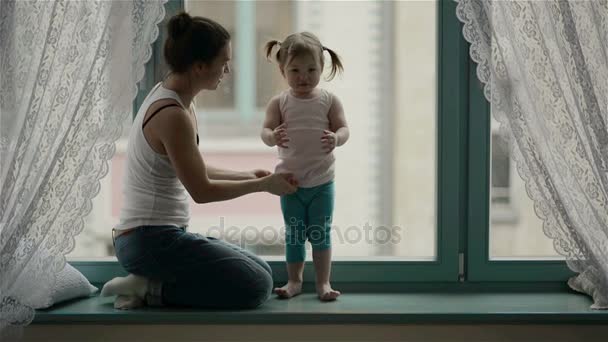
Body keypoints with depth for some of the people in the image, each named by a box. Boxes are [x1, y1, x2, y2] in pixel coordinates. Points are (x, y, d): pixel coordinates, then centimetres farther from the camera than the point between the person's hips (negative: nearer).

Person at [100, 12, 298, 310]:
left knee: (260, 272, 14)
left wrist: (245, 175, 17)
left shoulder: (165, 94, 9)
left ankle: (149, 284, 7)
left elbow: (192, 171, 20)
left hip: (145, 237, 10)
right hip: (152, 241, -10)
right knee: (256, 286, -10)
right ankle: (150, 291, -6)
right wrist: (262, 184, -5)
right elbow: (201, 191, -16)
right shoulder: (172, 115, -21)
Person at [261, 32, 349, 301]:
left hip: (322, 181, 0)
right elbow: (266, 130, -10)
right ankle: (294, 280, 21)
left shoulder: (329, 100, -3)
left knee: (321, 233, 6)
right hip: (290, 181, 1)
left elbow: (343, 128, -6)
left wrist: (336, 138, -30)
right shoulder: (279, 102, -4)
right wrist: (273, 136, -34)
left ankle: (323, 282, 14)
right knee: (293, 234, 10)